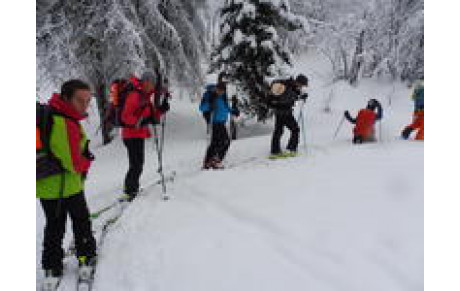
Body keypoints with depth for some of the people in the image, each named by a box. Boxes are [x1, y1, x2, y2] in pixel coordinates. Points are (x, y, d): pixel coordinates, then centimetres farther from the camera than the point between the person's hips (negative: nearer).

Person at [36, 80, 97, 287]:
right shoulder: (67, 125, -28)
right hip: (66, 184, -8)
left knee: (54, 225, 18)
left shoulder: (49, 114, 2)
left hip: (45, 183, 8)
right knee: (81, 220, 16)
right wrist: (86, 162, -3)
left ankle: (52, 267, 26)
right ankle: (86, 256, 32)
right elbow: (74, 163, -25)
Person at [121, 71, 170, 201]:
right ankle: (128, 192, -6)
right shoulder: (135, 95, -15)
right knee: (136, 164, -12)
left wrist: (161, 109, 2)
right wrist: (140, 122, -31)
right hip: (131, 133, -10)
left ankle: (133, 188, 32)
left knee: (138, 164, 18)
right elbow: (125, 117, -20)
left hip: (140, 134, 10)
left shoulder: (146, 96, 14)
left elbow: (152, 115, 17)